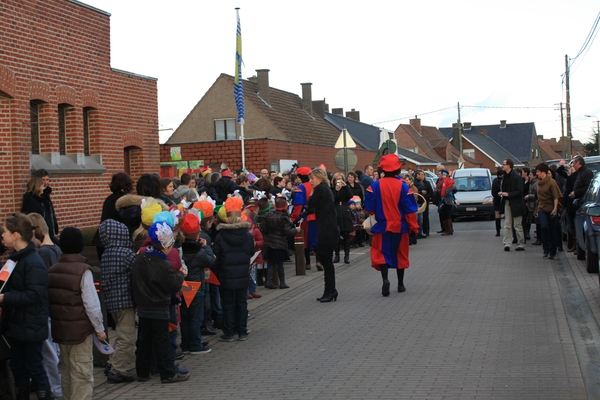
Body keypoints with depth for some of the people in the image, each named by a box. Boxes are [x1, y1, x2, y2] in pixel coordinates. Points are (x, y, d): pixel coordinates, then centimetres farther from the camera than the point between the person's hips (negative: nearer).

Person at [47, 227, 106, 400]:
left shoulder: (52, 270, 3)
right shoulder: (83, 271, -14)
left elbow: (49, 301, 3)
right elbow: (91, 304, -16)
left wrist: (56, 321, 13)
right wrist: (99, 329, -7)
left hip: (59, 328, 6)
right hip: (80, 329, -6)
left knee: (66, 370, 18)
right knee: (82, 373, 1)